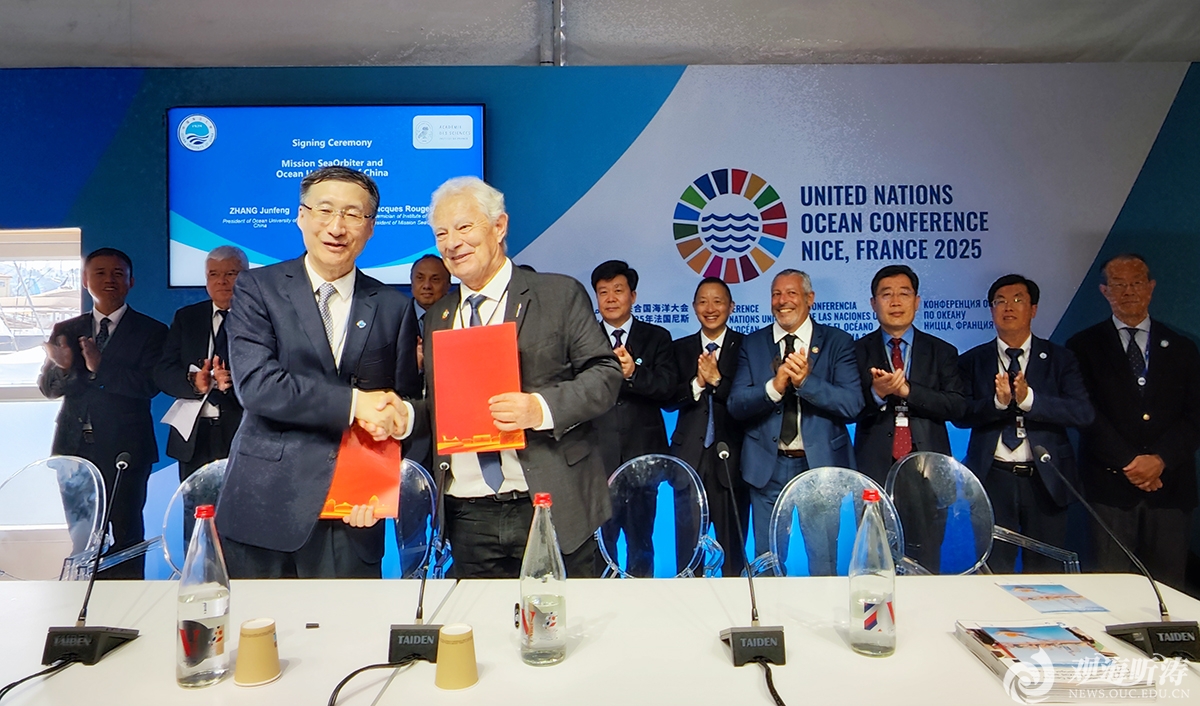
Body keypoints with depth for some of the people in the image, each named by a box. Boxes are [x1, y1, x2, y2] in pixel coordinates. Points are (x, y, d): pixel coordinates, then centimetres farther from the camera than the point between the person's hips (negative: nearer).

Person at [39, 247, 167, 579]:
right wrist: (63, 367, -16)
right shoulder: (65, 331, 11)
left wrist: (100, 366, -23)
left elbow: (150, 384, -13)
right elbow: (48, 387, 5)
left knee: (126, 535, 0)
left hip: (124, 448, -4)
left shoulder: (151, 331, -1)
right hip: (74, 445, 4)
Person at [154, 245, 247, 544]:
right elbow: (163, 373, 5)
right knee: (194, 525, 10)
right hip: (195, 439, 4)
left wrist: (233, 381, -28)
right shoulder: (186, 318, 14)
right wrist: (193, 381, -16)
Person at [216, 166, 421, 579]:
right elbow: (256, 385, -11)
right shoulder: (257, 289, 3)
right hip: (263, 511, -1)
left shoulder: (395, 308, 7)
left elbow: (404, 409, 7)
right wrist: (353, 402, -15)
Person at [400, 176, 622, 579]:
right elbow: (440, 408, 17)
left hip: (553, 509, -4)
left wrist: (541, 408, -20)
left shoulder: (560, 296, -1)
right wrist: (407, 415, -4)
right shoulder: (436, 319, 14)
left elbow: (605, 374, -6)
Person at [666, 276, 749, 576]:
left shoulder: (746, 346, 2)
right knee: (686, 545, 7)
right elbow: (669, 400, 1)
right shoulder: (679, 348, 11)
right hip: (689, 456, 2)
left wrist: (717, 379, -18)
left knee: (733, 545, 5)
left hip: (731, 457, -2)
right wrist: (697, 383, -15)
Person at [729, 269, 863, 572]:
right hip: (768, 466, 2)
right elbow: (736, 405, -5)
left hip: (820, 464, -1)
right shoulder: (753, 344, 5)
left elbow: (852, 404, -11)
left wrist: (806, 381, -24)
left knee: (824, 559, 5)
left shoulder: (837, 341, 0)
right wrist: (774, 386, -22)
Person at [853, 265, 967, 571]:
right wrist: (876, 394, -23)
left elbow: (958, 406, -4)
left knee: (925, 570, 8)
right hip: (875, 471, -1)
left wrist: (907, 390, -17)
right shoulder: (857, 351, 6)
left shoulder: (942, 352, 9)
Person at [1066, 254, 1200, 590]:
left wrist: (1161, 459, -10)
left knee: (1168, 585, 4)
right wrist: (1129, 462, -11)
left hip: (1169, 482, 2)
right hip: (1110, 485, -2)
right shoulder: (1084, 346, 5)